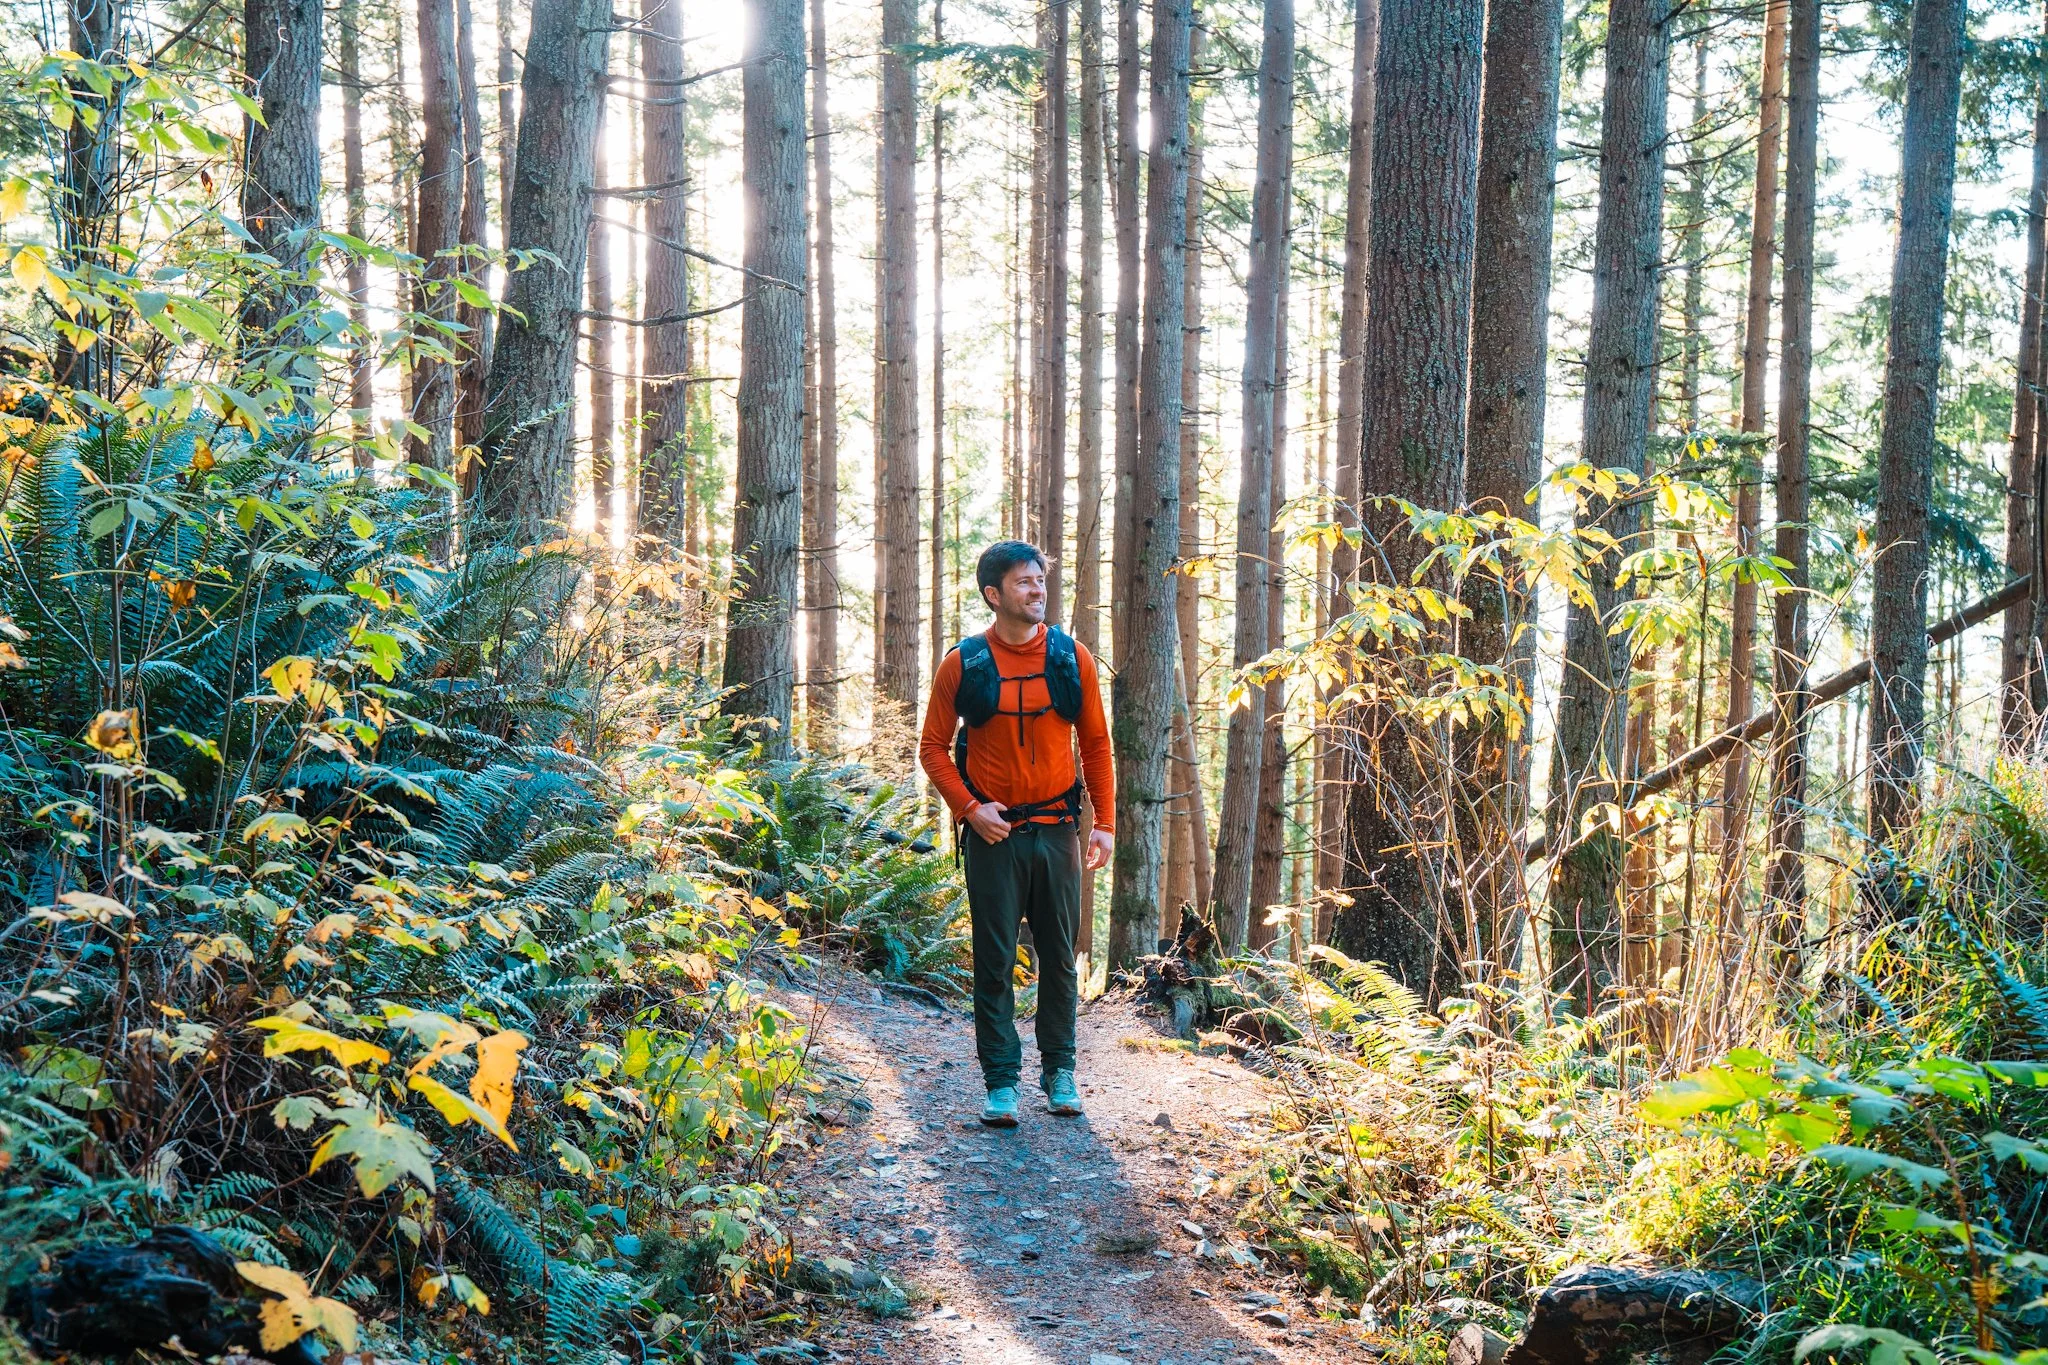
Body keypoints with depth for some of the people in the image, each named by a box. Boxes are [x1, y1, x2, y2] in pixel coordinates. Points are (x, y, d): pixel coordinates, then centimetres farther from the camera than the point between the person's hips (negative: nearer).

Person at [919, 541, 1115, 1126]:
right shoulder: (962, 665, -3)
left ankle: (1059, 1070, 23)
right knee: (995, 961, 1)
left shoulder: (1072, 659, 2)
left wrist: (1105, 823, 3)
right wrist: (968, 807, -9)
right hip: (993, 832, -2)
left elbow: (1096, 743, 8)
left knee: (1060, 956, 9)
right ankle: (1001, 1081, 9)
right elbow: (933, 747, 4)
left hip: (1057, 830, 2)